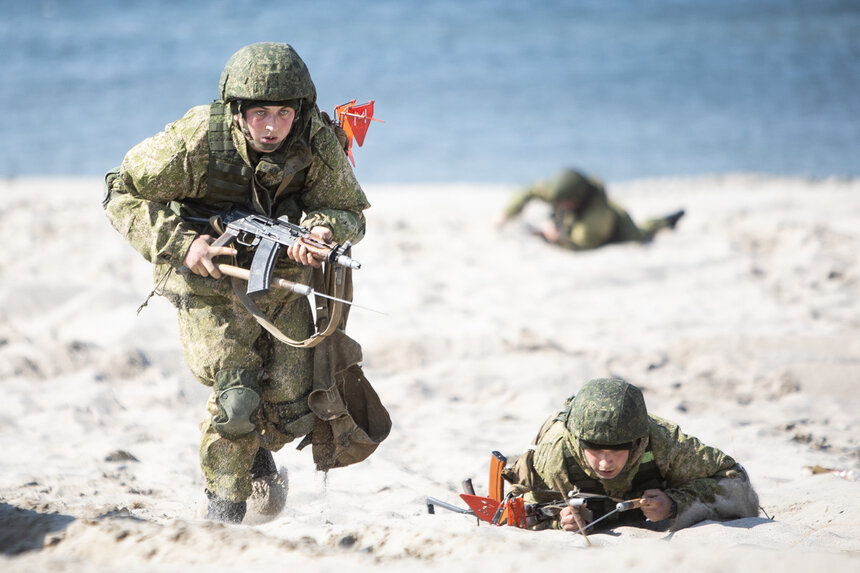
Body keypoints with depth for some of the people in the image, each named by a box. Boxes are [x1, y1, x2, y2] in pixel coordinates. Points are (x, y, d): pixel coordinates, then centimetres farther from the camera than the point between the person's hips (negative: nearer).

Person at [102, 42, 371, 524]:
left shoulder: (318, 145, -17)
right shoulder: (196, 141, -25)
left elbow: (351, 213, -7)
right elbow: (123, 194, -13)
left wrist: (322, 229, -30)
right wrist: (180, 244, -24)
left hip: (283, 282, 3)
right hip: (210, 287, -3)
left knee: (295, 410, -1)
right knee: (237, 396, -19)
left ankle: (259, 449, 36)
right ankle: (225, 504, 6)